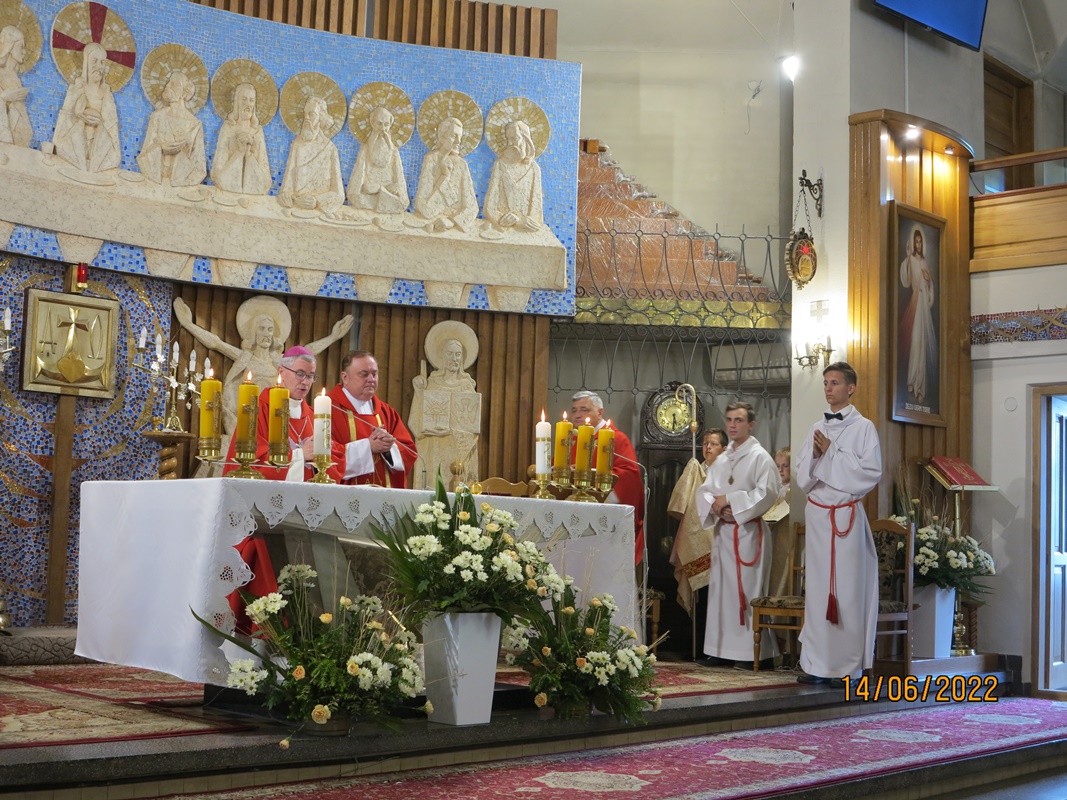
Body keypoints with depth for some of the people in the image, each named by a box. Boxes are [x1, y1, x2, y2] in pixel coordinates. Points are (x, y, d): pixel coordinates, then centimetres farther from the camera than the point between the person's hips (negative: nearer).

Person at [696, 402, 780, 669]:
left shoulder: (760, 457, -5)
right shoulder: (722, 459, 16)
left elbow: (766, 493, -16)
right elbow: (704, 491, 13)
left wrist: (729, 500, -15)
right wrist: (715, 505, -9)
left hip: (748, 531, -7)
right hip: (722, 530, 7)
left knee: (746, 589, -6)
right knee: (720, 588, 7)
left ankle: (750, 651, -2)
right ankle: (720, 649, 12)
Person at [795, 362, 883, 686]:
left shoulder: (863, 427, -1)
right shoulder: (817, 429, 15)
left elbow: (871, 472, -10)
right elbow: (802, 476, 14)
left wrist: (832, 452, -11)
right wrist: (815, 454, -6)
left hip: (846, 515, -5)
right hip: (816, 513, 5)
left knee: (847, 589, -4)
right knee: (817, 587, 5)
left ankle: (847, 665, 2)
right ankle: (817, 664, 9)